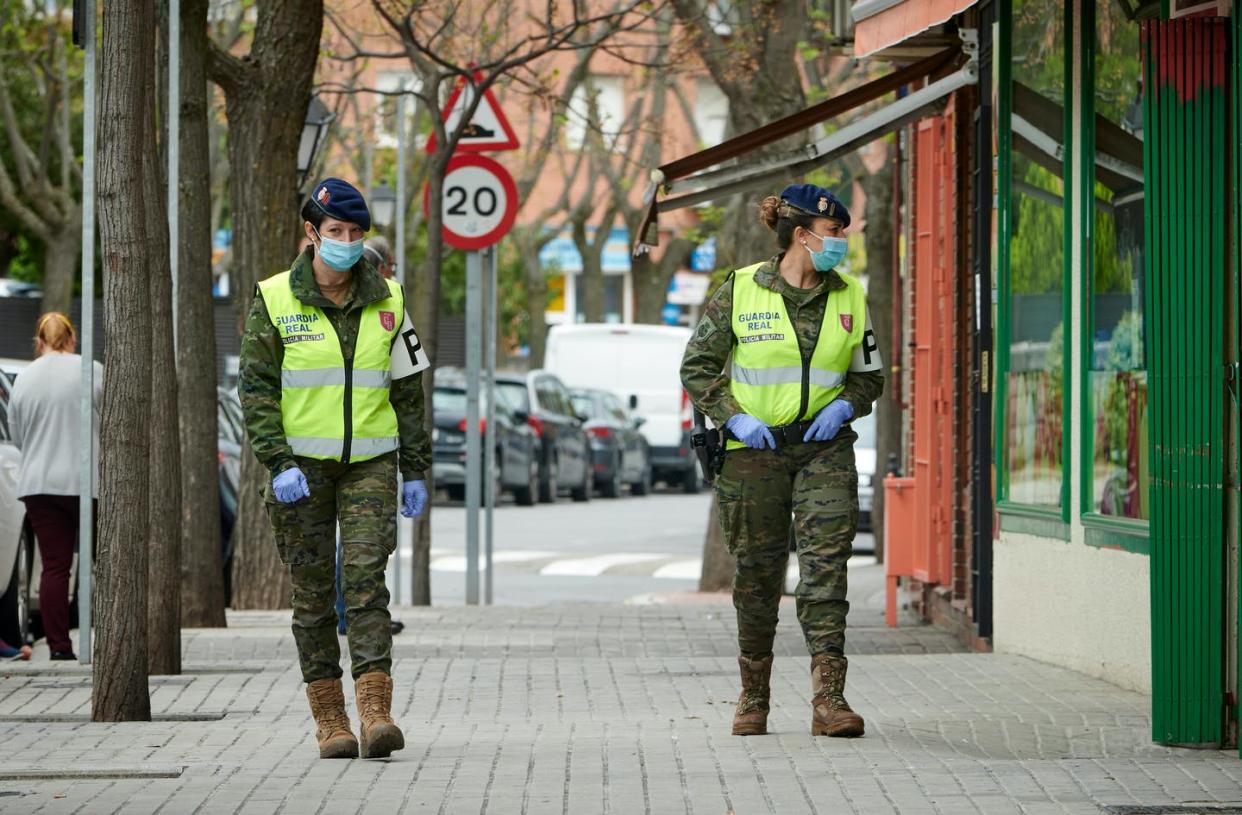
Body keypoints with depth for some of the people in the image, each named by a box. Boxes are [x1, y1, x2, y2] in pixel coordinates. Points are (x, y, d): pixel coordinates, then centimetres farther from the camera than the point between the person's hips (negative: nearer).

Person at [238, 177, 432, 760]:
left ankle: (376, 712, -20)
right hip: (302, 464, -1)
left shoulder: (386, 301, 7)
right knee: (313, 592, 2)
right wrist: (278, 463, -15)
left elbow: (408, 389, 12)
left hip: (369, 461, 1)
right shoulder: (275, 299, -1)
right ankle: (328, 720, 9)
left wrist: (414, 470, 9)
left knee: (366, 579, -13)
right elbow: (256, 387, -4)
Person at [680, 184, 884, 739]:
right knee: (757, 570, 5)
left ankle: (828, 698, -18)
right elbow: (697, 367, 3)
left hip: (824, 447, 2)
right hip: (754, 447, -1)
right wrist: (734, 417, -10)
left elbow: (869, 374, 17)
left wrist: (844, 405, -4)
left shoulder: (848, 297, 7)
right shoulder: (740, 291, -3)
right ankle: (753, 697, 20)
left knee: (827, 562, -13)